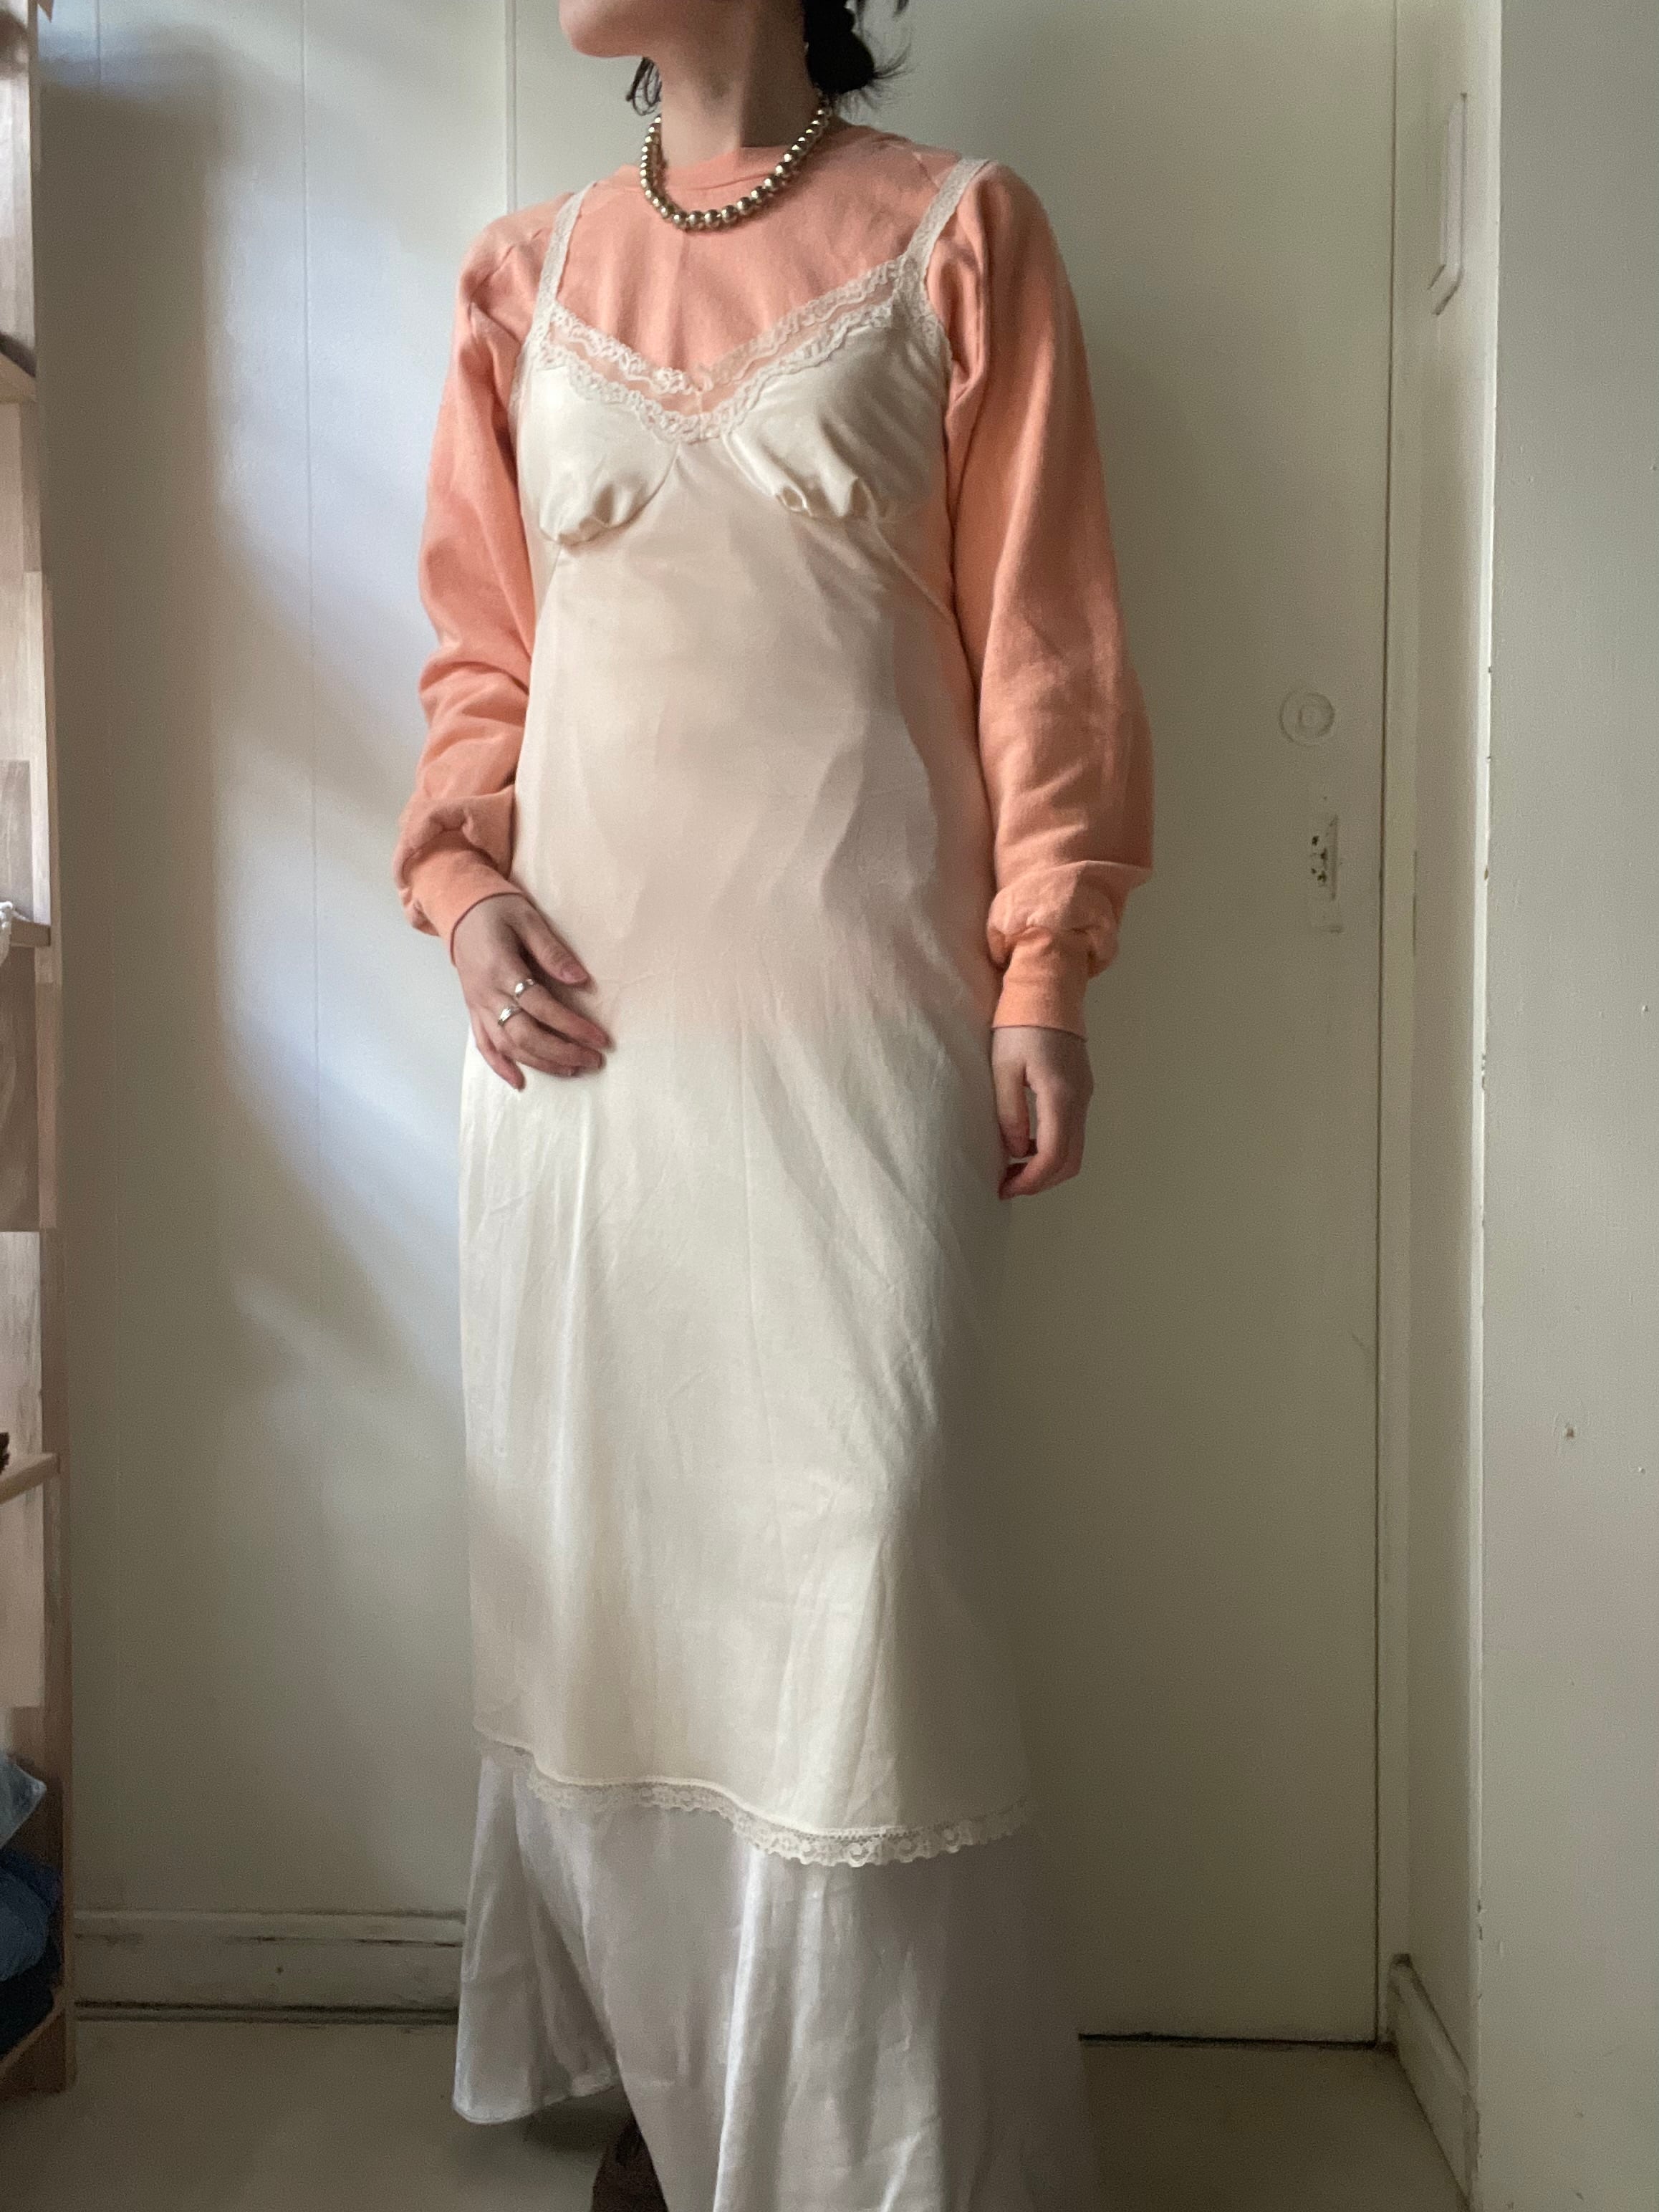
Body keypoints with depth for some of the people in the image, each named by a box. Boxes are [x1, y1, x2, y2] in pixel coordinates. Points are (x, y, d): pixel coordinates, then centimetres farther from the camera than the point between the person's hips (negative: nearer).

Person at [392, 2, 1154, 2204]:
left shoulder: (956, 234, 8)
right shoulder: (525, 277, 17)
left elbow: (1038, 634, 2)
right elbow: (478, 649, 17)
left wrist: (1044, 969, -5)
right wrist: (462, 880, 0)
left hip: (853, 1010, -3)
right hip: (583, 1011, 4)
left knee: (851, 1561, -6)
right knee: (601, 1546, 6)